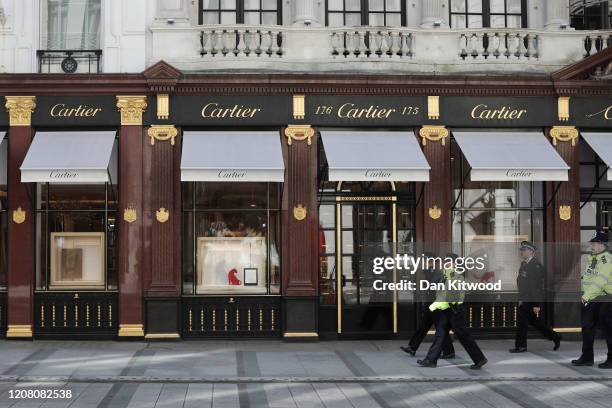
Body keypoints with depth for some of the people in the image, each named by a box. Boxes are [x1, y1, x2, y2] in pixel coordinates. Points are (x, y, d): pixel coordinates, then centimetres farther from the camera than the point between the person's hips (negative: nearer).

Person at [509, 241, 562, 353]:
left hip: (531, 300, -9)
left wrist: (536, 304, -21)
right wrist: (520, 299, 19)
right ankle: (555, 337, 28)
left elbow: (538, 286, -20)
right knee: (534, 321, 16)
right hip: (524, 299, 9)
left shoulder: (536, 265, -17)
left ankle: (520, 346, 7)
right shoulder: (524, 264, 12)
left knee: (521, 320, -5)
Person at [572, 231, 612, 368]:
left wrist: (587, 295, -28)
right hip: (590, 300, 9)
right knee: (587, 328, 12)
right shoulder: (591, 258, 13)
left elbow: (600, 280, -26)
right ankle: (587, 357, 20)